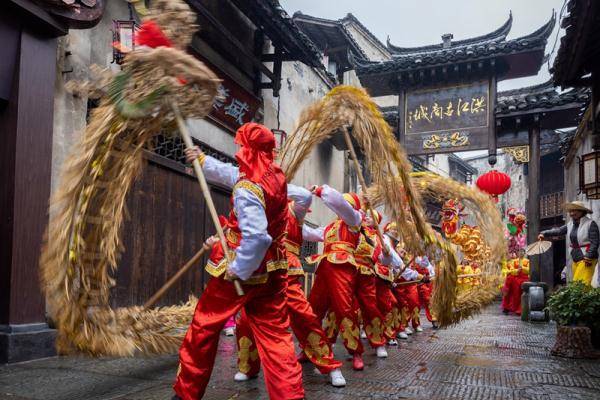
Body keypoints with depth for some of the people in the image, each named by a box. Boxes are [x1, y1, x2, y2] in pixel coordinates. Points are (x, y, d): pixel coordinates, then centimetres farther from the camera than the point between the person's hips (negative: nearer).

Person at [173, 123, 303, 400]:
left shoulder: (247, 188, -21)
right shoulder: (276, 175, 3)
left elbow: (256, 236, -33)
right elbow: (234, 176, 21)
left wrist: (237, 270, -22)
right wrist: (203, 160, 29)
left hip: (242, 269, -6)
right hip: (273, 271, 7)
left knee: (203, 328, 12)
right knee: (276, 335, 8)